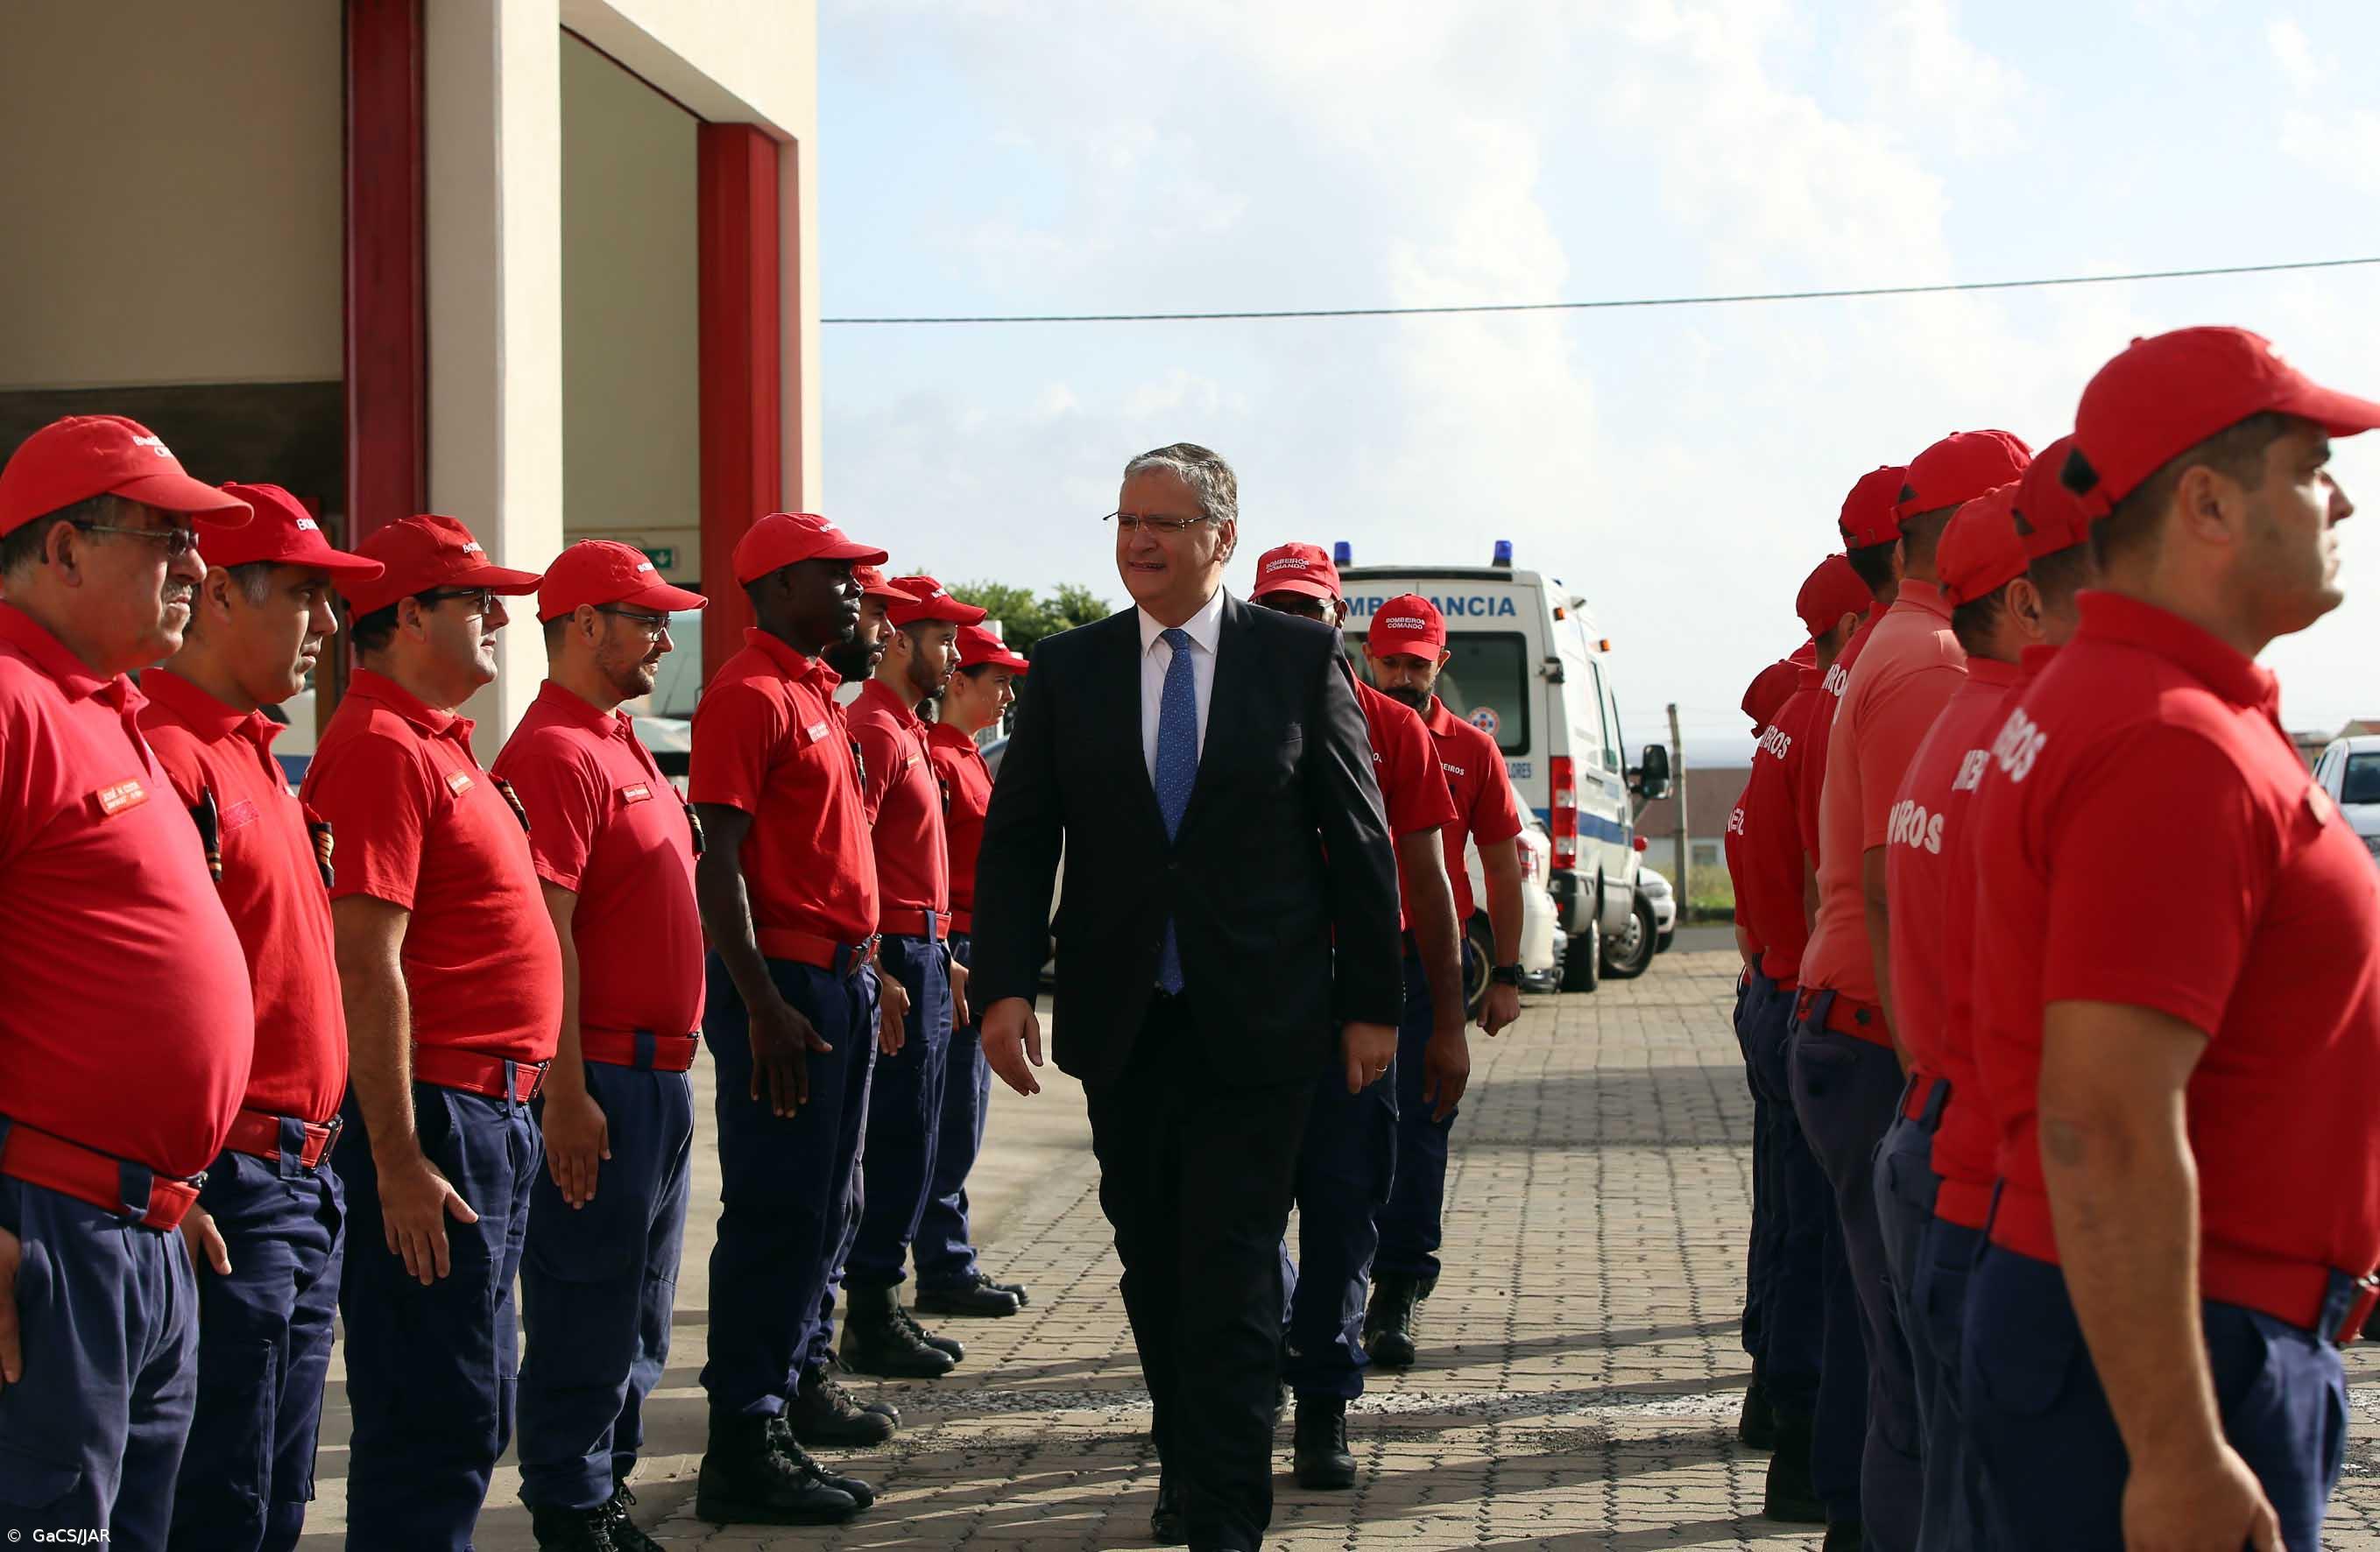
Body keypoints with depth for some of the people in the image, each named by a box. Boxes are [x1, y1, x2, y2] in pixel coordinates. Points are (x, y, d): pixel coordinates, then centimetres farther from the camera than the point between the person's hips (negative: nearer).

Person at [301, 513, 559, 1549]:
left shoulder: (435, 743, 17)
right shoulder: (381, 748, -15)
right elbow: (365, 968, -21)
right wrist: (398, 1161, -23)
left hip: (491, 1109, 10)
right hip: (432, 1115, -10)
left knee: (472, 1415, 16)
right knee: (433, 1423, -6)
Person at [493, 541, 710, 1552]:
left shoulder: (617, 742, 16)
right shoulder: (556, 752, -15)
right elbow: (544, 932, -20)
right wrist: (567, 1093, -23)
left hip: (657, 1068, 10)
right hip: (601, 1079, -10)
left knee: (639, 1311, 16)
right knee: (587, 1312, -3)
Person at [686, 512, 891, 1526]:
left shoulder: (815, 691, 16)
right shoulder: (749, 695, -13)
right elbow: (719, 860, -19)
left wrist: (862, 969, 18)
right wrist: (763, 1008, -24)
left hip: (842, 975, 9)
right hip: (785, 983, -9)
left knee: (823, 1205, 17)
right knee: (776, 1213, -7)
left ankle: (789, 1375, 30)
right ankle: (743, 1450, -3)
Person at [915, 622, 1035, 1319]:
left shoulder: (965, 758, 18)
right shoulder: (933, 758, -14)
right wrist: (949, 968, -23)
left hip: (973, 955, 10)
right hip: (952, 953, -10)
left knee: (959, 1124, 13)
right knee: (952, 1124, -5)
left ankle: (954, 1267, 19)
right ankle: (946, 1273, 0)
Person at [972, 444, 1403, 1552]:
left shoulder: (1299, 657, 0)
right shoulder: (1069, 670, 5)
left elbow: (1358, 835, 1)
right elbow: (1015, 839, 5)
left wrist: (1372, 1001, -1)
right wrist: (1005, 985, -8)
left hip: (1256, 1023, -3)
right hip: (1121, 1025, 3)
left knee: (1232, 1271, -5)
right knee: (1152, 1263, 12)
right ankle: (1187, 1462, 29)